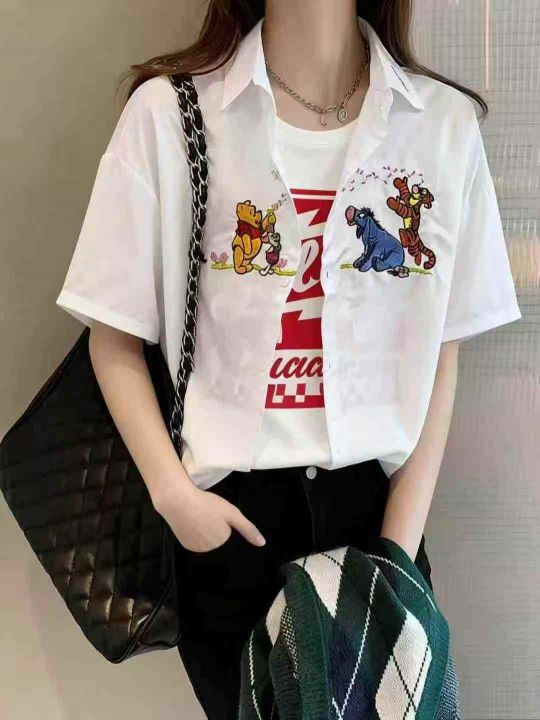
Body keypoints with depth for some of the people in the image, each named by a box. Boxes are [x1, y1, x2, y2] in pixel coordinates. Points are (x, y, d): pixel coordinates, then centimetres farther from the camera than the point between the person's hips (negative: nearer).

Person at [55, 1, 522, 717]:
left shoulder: (446, 121, -3)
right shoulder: (168, 111, -9)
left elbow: (440, 352, -1)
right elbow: (116, 336, -2)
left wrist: (401, 545, -4)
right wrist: (174, 493, -12)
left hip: (374, 499, 2)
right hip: (228, 513, -1)